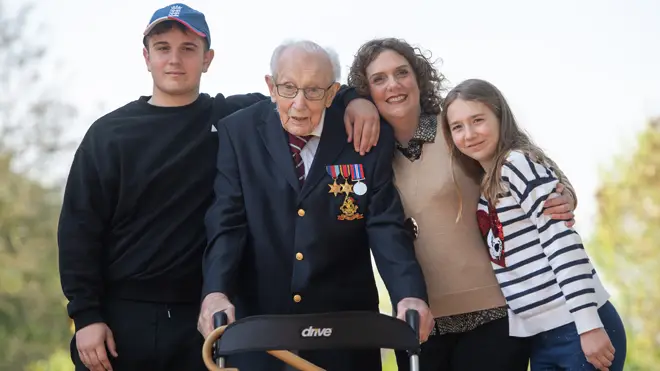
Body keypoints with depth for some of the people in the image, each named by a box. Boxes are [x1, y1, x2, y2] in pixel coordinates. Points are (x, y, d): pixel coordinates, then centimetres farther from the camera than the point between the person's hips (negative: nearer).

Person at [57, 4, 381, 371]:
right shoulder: (109, 133, 3)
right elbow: (79, 228, 1)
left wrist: (352, 99, -8)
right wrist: (86, 315, -8)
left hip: (203, 317, 1)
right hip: (121, 316, 0)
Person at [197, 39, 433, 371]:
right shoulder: (238, 132, -2)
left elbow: (385, 225, -8)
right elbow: (227, 223, -7)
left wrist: (410, 294, -25)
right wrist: (216, 291, -25)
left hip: (343, 323, 0)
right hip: (258, 320, 0)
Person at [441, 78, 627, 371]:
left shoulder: (519, 163, -11)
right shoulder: (485, 182, 13)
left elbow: (561, 239, -19)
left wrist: (588, 325, -24)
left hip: (576, 328, -9)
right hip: (541, 334, 9)